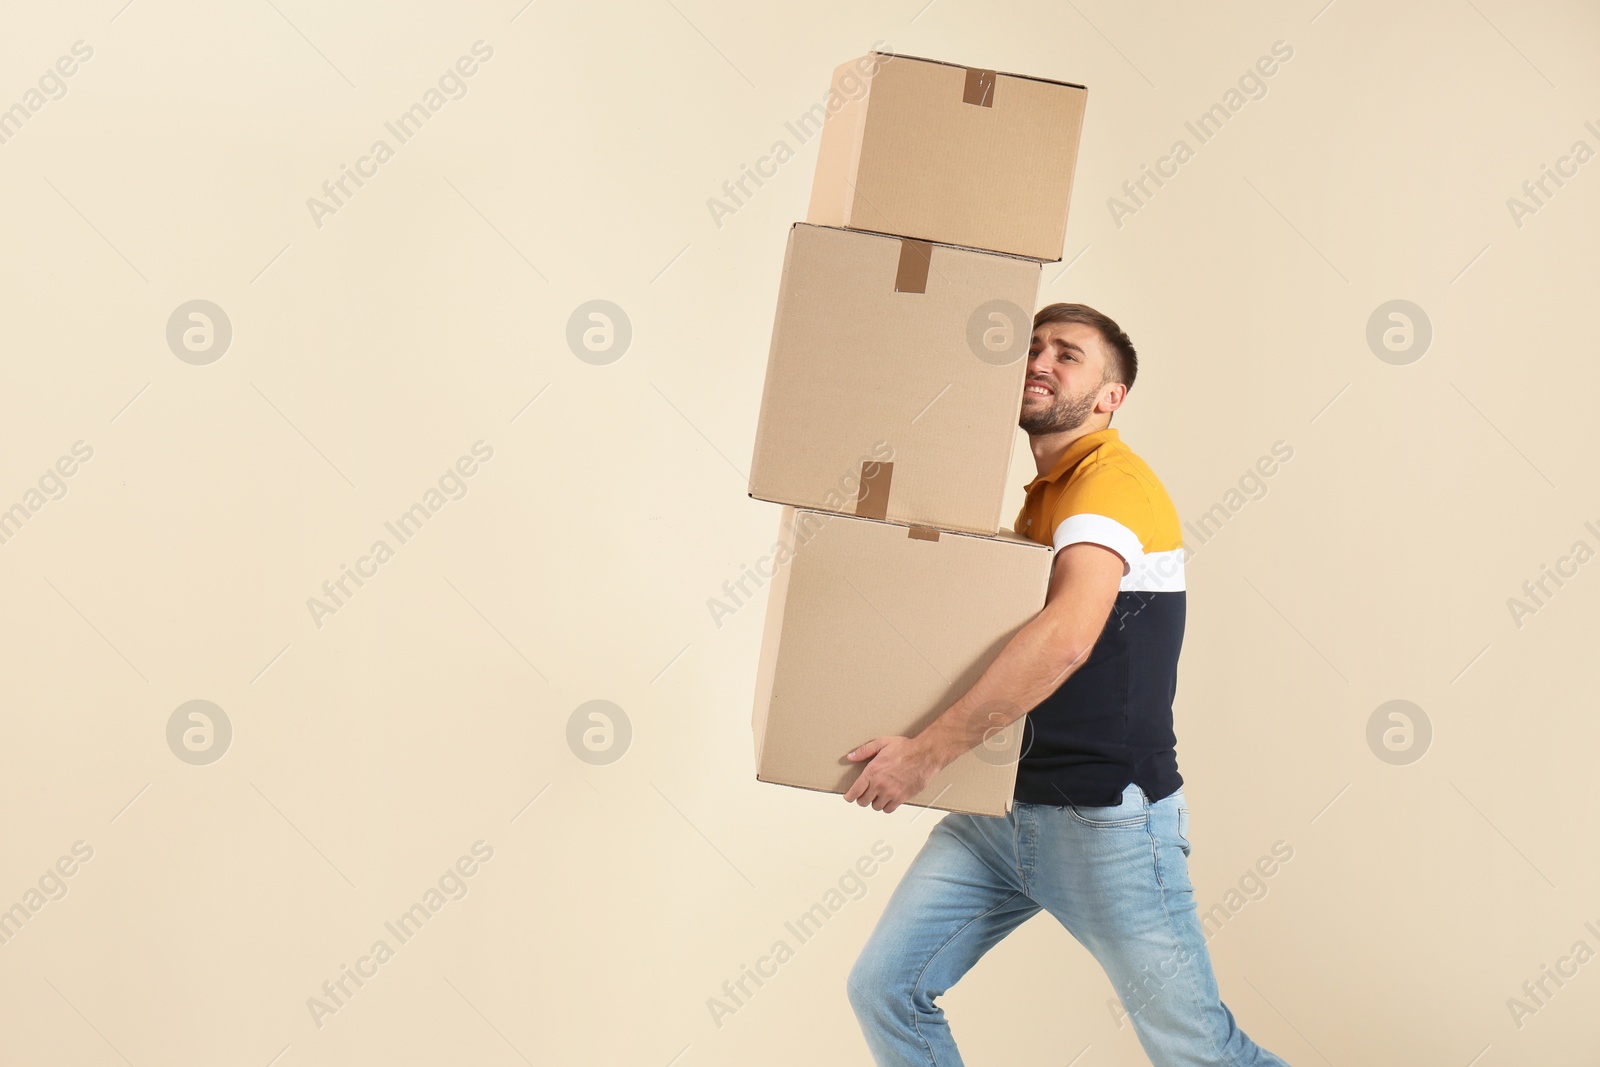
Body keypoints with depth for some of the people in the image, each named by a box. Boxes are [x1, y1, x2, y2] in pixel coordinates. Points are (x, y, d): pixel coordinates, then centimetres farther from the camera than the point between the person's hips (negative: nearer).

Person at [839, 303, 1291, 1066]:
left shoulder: (1112, 479, -15)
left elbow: (1067, 636, -31)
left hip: (1105, 819, -8)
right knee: (883, 989, 2)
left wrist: (926, 754, -29)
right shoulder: (1039, 498, 15)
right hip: (1001, 807, 8)